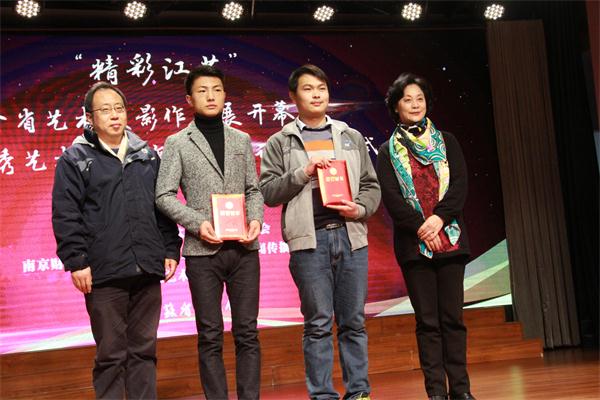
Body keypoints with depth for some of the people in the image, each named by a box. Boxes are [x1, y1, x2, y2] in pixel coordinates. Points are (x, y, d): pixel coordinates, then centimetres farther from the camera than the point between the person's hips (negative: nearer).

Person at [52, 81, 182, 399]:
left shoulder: (147, 155, 15)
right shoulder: (75, 158, 3)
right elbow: (65, 215, -3)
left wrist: (170, 249, 10)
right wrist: (76, 261, -9)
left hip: (147, 270, 4)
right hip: (104, 274, -4)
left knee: (144, 350, 11)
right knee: (110, 354, 3)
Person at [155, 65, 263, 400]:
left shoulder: (242, 140, 13)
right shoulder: (177, 143, 3)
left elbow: (254, 189, 14)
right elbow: (164, 195, -1)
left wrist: (256, 219, -5)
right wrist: (196, 223, -14)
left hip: (244, 248, 3)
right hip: (203, 250, -2)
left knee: (247, 332, 5)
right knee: (210, 336, 3)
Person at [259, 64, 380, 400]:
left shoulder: (352, 137, 16)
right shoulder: (280, 143, 8)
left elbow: (371, 185, 15)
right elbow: (268, 192, 1)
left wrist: (361, 208, -4)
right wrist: (303, 173, -10)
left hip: (351, 236, 3)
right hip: (309, 240, -2)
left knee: (354, 321, 6)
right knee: (319, 324, 1)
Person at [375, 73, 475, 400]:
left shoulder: (446, 141, 14)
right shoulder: (388, 151, 9)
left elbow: (460, 184, 2)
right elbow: (390, 198, -2)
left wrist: (439, 218, -14)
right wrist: (420, 228, -15)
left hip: (449, 238, 1)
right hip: (413, 243, -1)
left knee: (452, 317, 1)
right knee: (428, 320, 0)